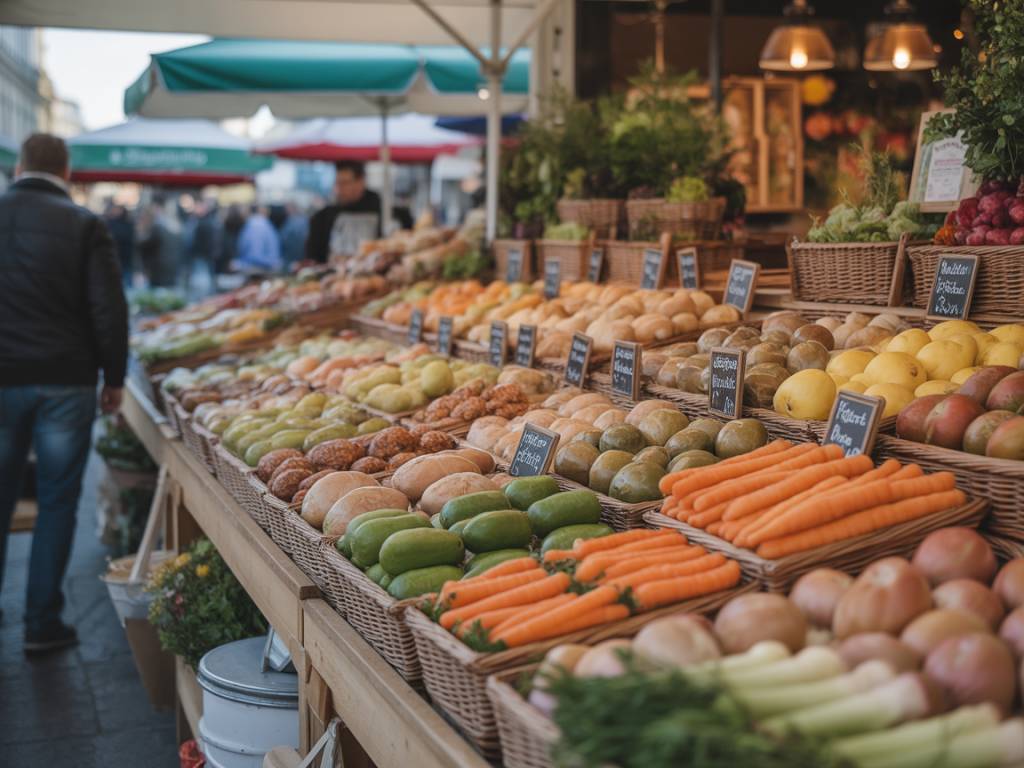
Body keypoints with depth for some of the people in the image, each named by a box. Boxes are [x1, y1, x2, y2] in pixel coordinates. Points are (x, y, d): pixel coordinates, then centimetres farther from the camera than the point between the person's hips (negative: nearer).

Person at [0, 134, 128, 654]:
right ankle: (42, 622, 10)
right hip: (65, 383, -2)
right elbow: (109, 309, -8)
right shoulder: (84, 226, -4)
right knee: (57, 502, 7)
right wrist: (114, 378, 3)